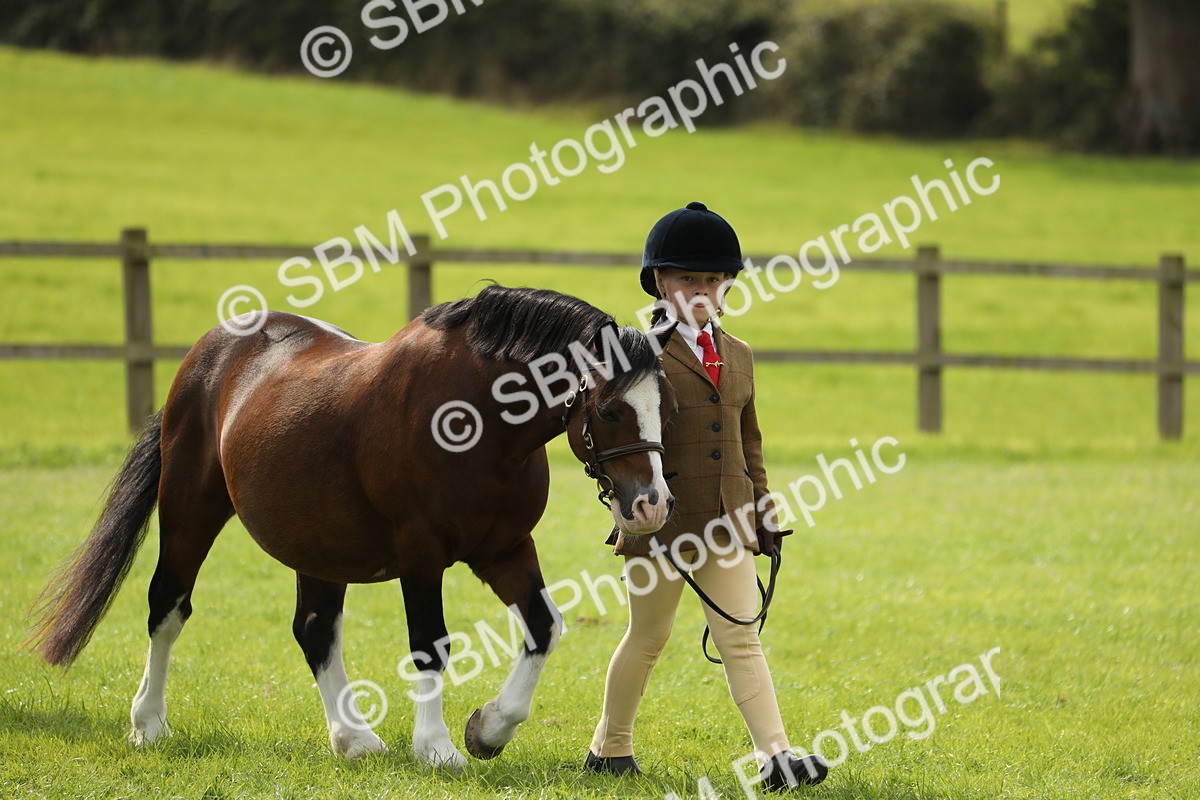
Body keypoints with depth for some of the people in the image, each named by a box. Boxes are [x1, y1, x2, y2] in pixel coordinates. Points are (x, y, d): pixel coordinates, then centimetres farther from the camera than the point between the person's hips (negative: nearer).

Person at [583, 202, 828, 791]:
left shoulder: (737, 355, 13)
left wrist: (762, 512, 15)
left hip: (727, 524, 4)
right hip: (663, 523, -4)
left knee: (742, 639, -3)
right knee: (649, 636, 8)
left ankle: (775, 757, -11)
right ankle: (610, 746, 26)